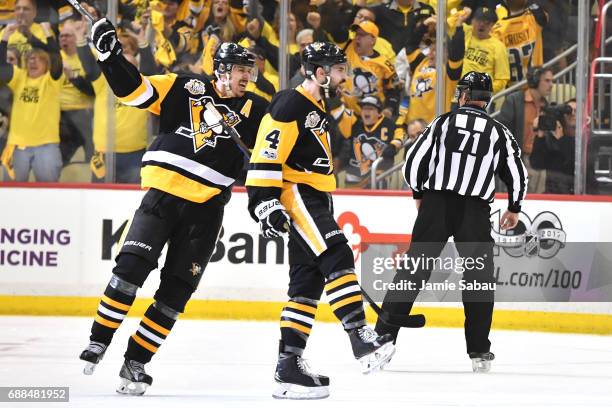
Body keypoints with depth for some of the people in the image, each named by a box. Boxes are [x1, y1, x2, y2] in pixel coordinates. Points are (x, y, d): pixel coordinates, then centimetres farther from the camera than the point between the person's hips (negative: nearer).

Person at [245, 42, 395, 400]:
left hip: (314, 202, 10)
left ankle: (289, 365, 5)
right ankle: (361, 340, -30)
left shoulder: (318, 111, 21)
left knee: (307, 285, 6)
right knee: (337, 258, -22)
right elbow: (266, 155, -18)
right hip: (294, 197, -10)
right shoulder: (290, 106, -11)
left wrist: (328, 215, 31)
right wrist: (266, 202, -25)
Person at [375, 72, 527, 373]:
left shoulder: (443, 122, 4)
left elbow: (414, 162, 4)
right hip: (475, 211, 0)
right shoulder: (499, 133, 5)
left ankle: (383, 336, -5)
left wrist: (419, 193, 22)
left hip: (436, 205, 0)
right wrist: (514, 208, 25)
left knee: (412, 270, 2)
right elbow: (517, 174, 8)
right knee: (479, 278, 10)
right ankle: (479, 352, 8)